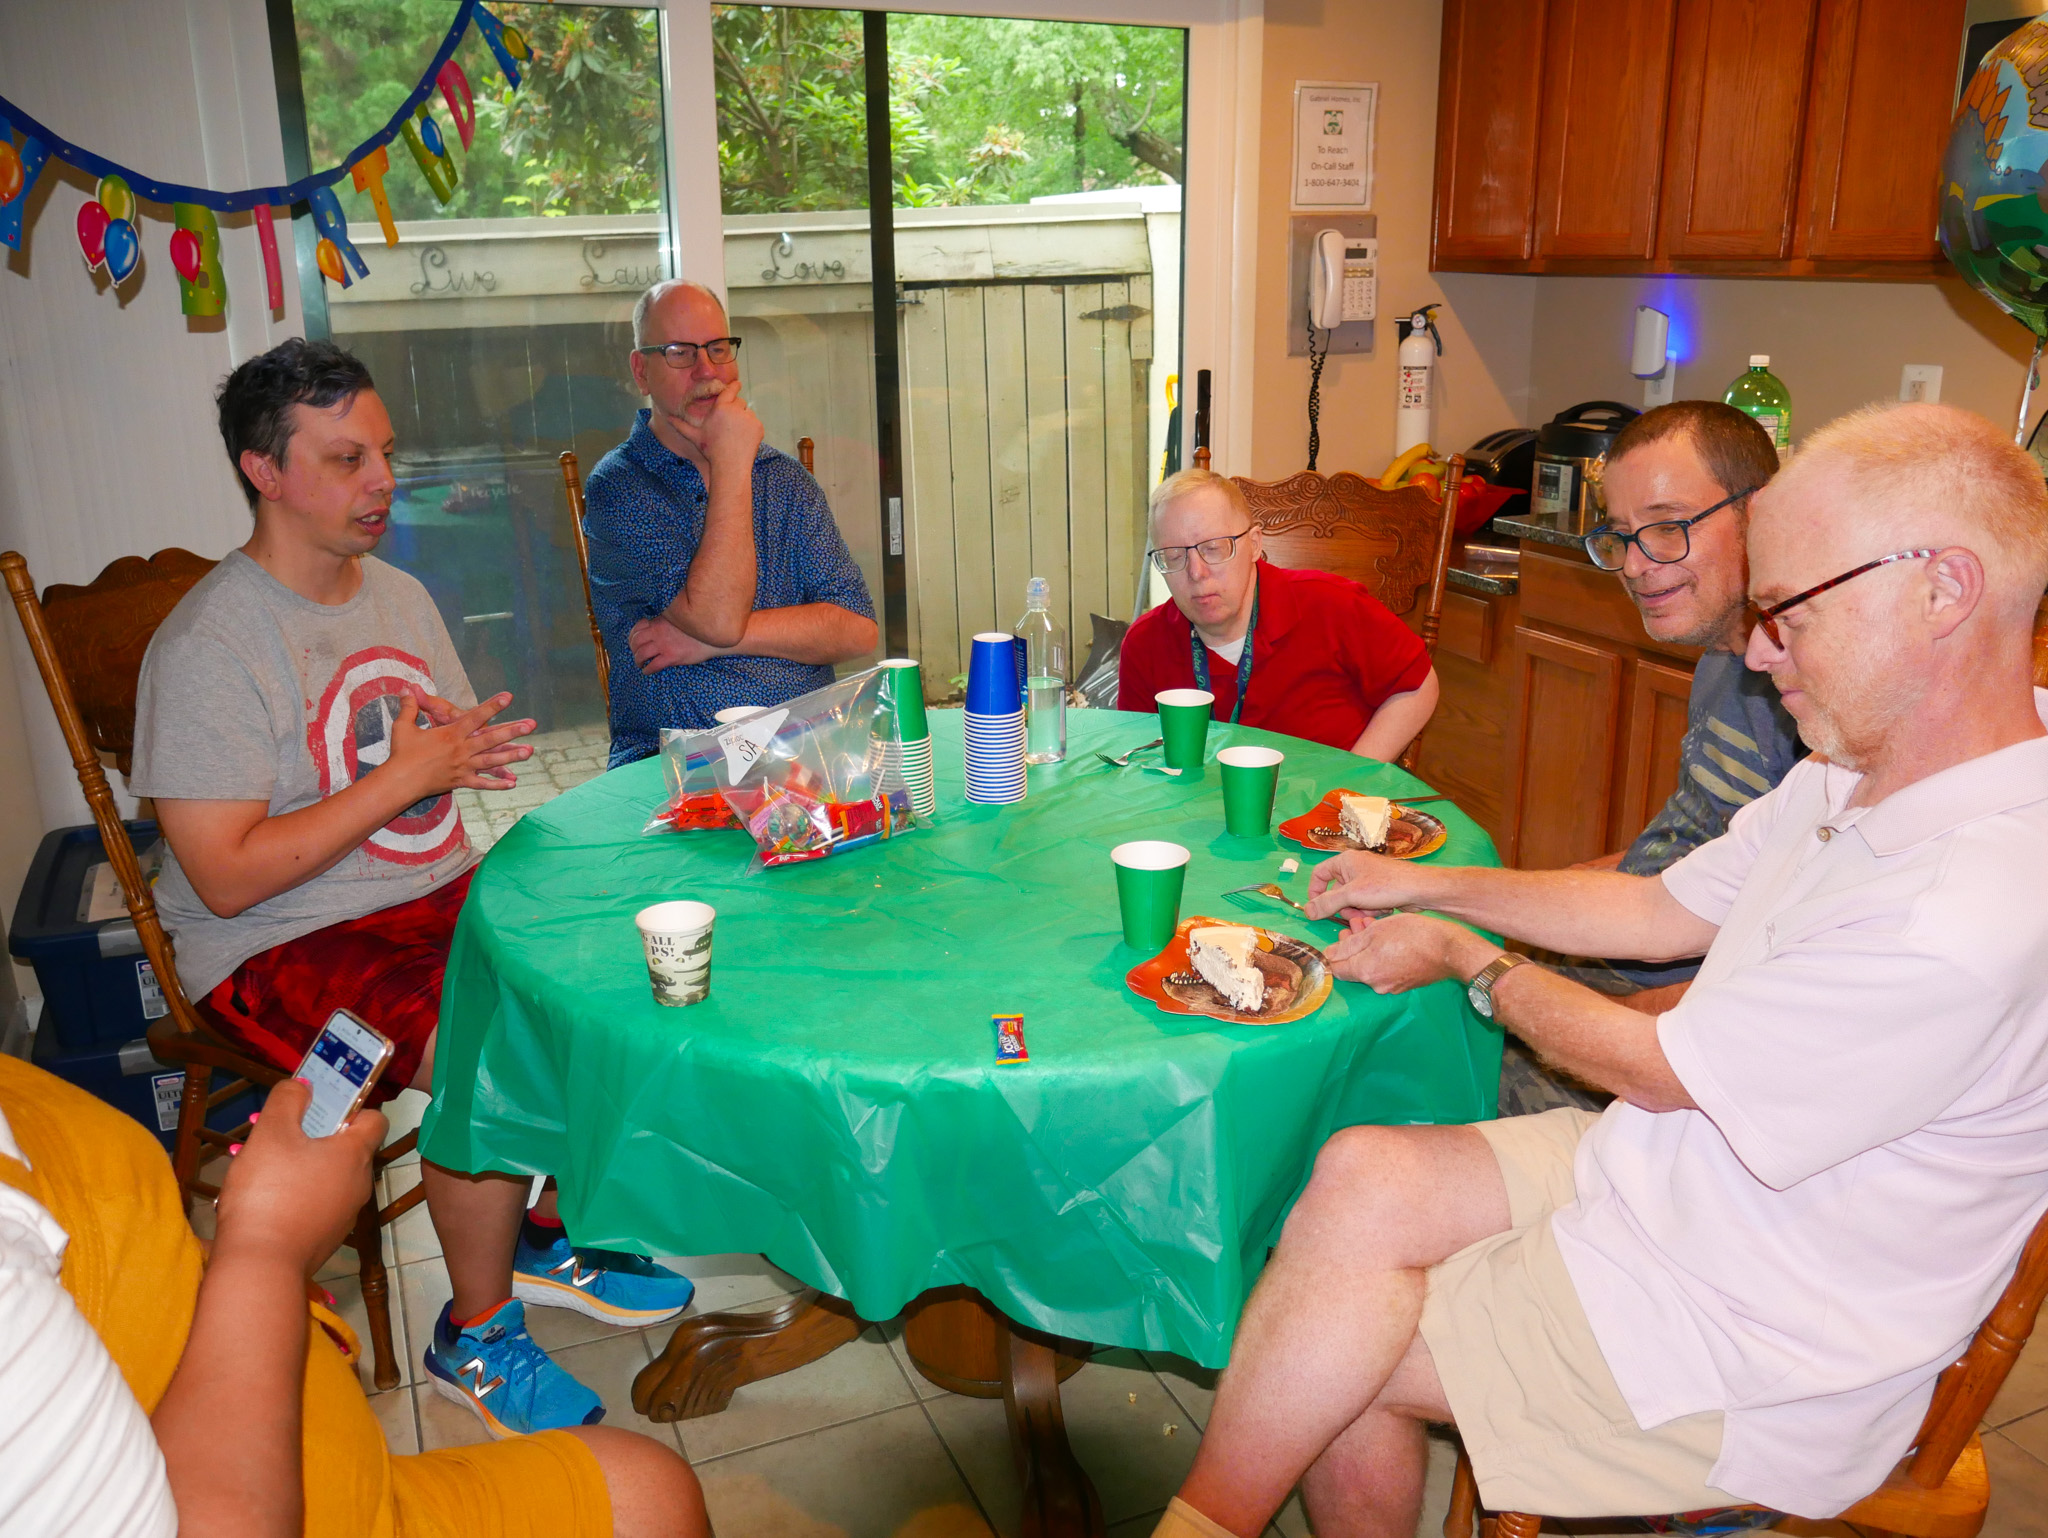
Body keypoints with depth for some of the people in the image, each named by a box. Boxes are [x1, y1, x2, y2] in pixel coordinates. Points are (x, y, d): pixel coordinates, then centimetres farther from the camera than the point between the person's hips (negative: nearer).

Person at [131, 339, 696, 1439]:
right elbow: (227, 878, -20)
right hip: (283, 946, -7)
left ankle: (551, 1234, 10)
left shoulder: (400, 596, 10)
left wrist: (461, 754, -7)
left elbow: (458, 760, 18)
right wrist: (402, 778, -20)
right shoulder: (206, 645, -15)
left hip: (434, 896, 8)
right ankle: (474, 1336, -5)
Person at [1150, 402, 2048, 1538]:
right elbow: (1661, 910, 11)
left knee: (1336, 1361, -10)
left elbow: (1657, 1070, -20)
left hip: (1760, 1352, -8)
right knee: (1361, 1178, -11)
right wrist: (1425, 884, 10)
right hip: (1666, 1170, 8)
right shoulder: (1859, 767, -1)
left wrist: (1464, 959, -4)